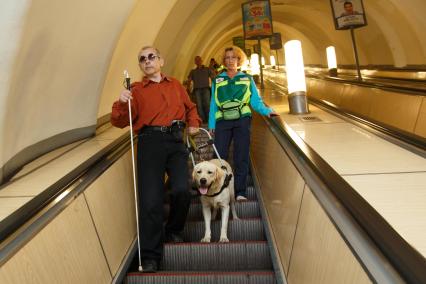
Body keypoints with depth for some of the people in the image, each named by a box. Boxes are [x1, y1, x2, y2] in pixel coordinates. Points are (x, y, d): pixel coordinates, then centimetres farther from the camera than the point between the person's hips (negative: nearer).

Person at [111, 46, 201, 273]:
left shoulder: (175, 84, 20)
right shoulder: (136, 90, 11)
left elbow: (190, 107, 35)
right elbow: (119, 122, 2)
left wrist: (194, 123, 17)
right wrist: (122, 103, -16)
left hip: (176, 141, 3)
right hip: (150, 142, -2)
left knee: (182, 190, -10)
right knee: (150, 198, -8)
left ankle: (174, 231, 22)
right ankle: (150, 256, 4)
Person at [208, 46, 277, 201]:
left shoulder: (247, 79, 12)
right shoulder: (217, 80, 14)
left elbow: (256, 101, 7)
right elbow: (213, 104, 10)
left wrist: (267, 111, -11)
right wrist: (211, 124, 2)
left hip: (242, 121, 0)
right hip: (222, 122, 1)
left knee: (241, 158, 1)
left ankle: (240, 192, 9)